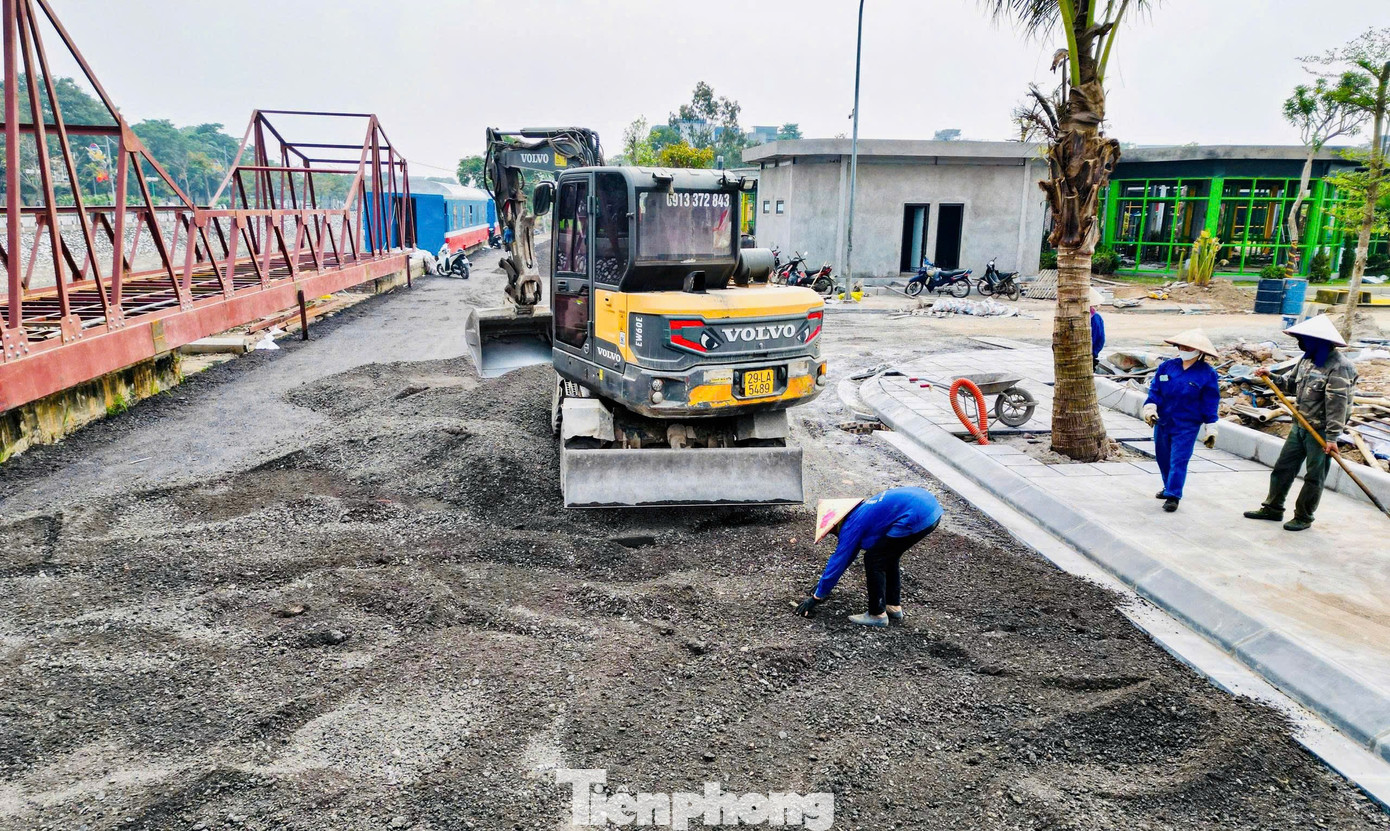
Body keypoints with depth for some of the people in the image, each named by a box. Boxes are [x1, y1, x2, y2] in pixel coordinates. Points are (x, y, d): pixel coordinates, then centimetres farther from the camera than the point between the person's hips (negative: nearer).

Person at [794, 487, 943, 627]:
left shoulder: (851, 526, -3)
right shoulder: (859, 513, 23)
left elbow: (838, 562, 1)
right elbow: (841, 554, 33)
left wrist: (816, 597, 10)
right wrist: (822, 584, 40)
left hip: (917, 518, -10)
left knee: (874, 560, 2)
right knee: (888, 557, 24)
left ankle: (877, 615, 11)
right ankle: (894, 606, 34)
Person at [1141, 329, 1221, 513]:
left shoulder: (1207, 373, -4)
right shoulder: (1167, 366, 3)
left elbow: (1210, 403, -2)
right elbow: (1155, 389, 5)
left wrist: (1210, 429, -2)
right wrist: (1150, 407, -11)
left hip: (1187, 426, -4)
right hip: (1162, 422, 4)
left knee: (1178, 460, -8)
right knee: (1163, 457, 16)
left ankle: (1173, 496, -3)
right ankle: (1169, 487, 35)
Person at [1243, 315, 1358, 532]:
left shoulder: (1338, 367, -19)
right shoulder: (1307, 359, 7)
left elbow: (1337, 405, -22)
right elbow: (1291, 382, 19)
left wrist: (1332, 437, -24)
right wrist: (1271, 377, 0)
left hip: (1321, 431, -8)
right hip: (1300, 425, 8)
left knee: (1314, 477, 5)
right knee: (1283, 467, 13)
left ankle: (1303, 517, 15)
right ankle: (1273, 508, 24)